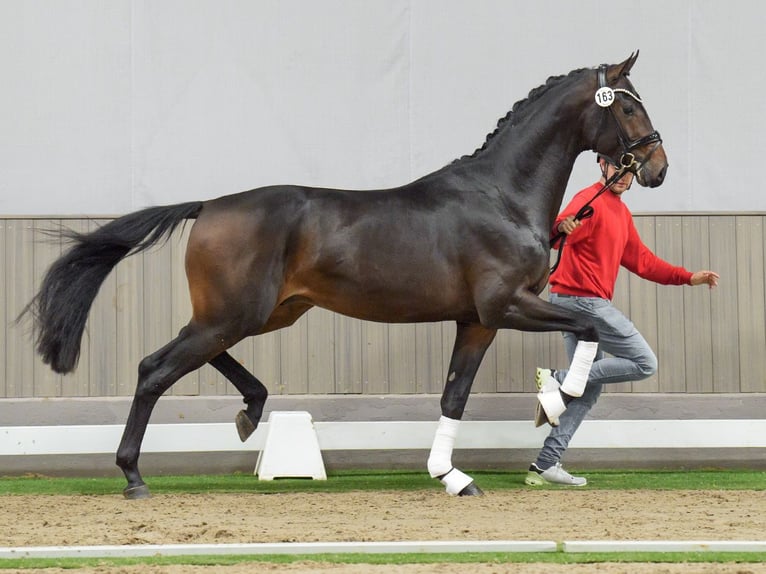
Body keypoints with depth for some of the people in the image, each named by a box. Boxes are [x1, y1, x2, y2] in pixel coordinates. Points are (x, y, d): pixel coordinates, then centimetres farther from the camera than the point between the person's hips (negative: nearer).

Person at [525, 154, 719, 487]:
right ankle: (559, 380, -13)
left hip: (581, 305, 10)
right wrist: (562, 227, -56)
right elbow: (565, 230, -31)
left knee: (589, 390, 11)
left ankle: (545, 466, 7)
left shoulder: (621, 212, 20)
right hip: (582, 300, -10)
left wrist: (689, 278, 23)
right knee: (644, 364, -9)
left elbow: (640, 260, 27)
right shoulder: (591, 201, -12)